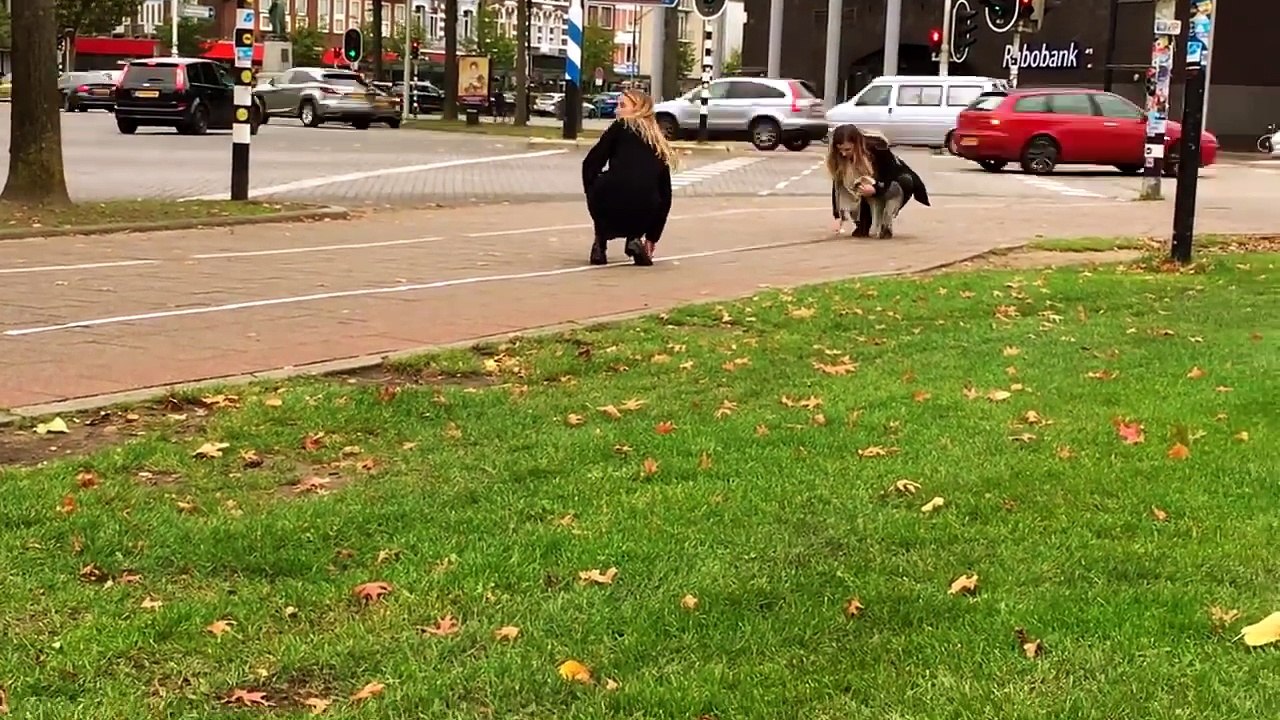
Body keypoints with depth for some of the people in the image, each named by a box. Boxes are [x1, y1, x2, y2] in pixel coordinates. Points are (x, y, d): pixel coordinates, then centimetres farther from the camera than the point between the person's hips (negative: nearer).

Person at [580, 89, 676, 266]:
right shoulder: (659, 146, 25)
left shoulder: (621, 127, 13)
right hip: (642, 218, 3)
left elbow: (590, 164, 5)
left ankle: (600, 245, 21)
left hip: (610, 208, -3)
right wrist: (652, 237, 32)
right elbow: (665, 195, 26)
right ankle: (634, 239, 12)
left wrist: (591, 193, 22)